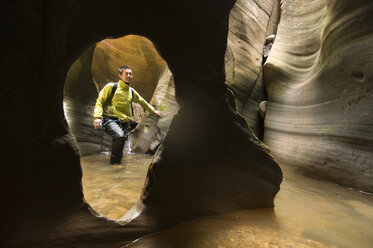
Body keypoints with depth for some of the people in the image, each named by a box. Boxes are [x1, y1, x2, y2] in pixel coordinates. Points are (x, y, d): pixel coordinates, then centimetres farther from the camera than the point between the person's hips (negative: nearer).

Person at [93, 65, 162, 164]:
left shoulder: (132, 91, 15)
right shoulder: (111, 86, 0)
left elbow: (142, 102, 30)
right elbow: (100, 101, -1)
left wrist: (154, 111, 36)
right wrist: (97, 116, -15)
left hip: (124, 122, 5)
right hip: (111, 119, -5)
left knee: (121, 143, -5)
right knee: (119, 136, -30)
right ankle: (114, 162, -14)